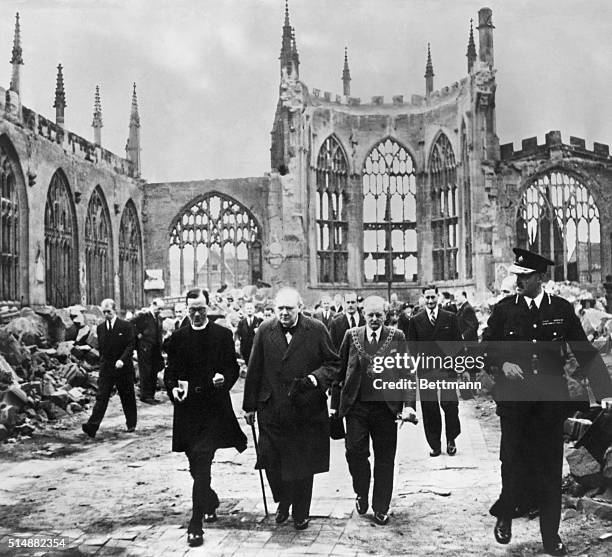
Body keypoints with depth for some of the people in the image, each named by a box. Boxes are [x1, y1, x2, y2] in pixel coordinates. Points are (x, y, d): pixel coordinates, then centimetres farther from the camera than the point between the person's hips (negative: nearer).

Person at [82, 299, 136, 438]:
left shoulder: (126, 326, -4)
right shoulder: (100, 328, 9)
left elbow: (130, 346, -9)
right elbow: (100, 348, 16)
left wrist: (122, 360, -21)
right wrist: (102, 362, 12)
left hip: (123, 368, -3)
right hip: (106, 368, 3)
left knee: (127, 397, 8)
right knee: (101, 397, -5)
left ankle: (131, 424, 24)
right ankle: (92, 426, -12)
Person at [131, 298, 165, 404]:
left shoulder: (159, 319, 14)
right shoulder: (142, 316, -9)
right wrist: (138, 334, -14)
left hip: (156, 350, 7)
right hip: (145, 349, -7)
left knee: (154, 373, 10)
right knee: (146, 373, -3)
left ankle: (151, 395, 17)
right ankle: (145, 396, 3)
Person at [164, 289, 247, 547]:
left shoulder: (223, 335, 2)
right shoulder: (178, 337, 8)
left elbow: (233, 368, 3)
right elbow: (170, 371, 10)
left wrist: (224, 378, -17)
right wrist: (173, 388, -9)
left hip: (214, 407, -3)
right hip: (187, 408, 3)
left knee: (202, 465, -9)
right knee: (197, 466, 14)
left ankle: (196, 524, -4)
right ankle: (211, 501, 40)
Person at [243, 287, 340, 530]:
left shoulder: (317, 330, -3)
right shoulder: (265, 331, 2)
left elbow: (333, 363, 2)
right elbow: (254, 370, 6)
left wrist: (316, 378, -17)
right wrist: (249, 405, 7)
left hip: (306, 410, -1)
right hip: (271, 408, 1)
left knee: (303, 465, 8)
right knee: (271, 460, 1)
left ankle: (301, 513, 28)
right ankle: (283, 501, 30)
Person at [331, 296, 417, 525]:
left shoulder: (397, 337, 2)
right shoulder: (351, 336, 5)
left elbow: (407, 373, -1)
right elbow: (340, 371, 7)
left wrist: (408, 404, -12)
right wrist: (335, 403, 3)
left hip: (386, 407, 0)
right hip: (356, 406, 1)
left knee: (385, 459, 6)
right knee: (355, 452, -6)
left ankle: (381, 508, 22)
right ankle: (361, 495, 22)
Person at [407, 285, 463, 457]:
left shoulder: (450, 318, 7)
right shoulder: (415, 320, 7)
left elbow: (457, 342, 7)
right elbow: (412, 346, 9)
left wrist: (448, 358, -5)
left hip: (447, 367, 0)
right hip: (425, 370, 1)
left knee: (450, 405, -4)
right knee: (429, 409, 3)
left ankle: (451, 440, 16)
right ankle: (435, 445, 12)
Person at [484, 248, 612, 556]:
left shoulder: (562, 309, 1)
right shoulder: (504, 308, 1)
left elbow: (584, 351, 1)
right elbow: (487, 346, 6)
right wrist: (503, 363, -14)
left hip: (550, 398, 1)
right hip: (514, 397, 0)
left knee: (550, 467, 6)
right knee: (514, 462, 3)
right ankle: (504, 516, 29)